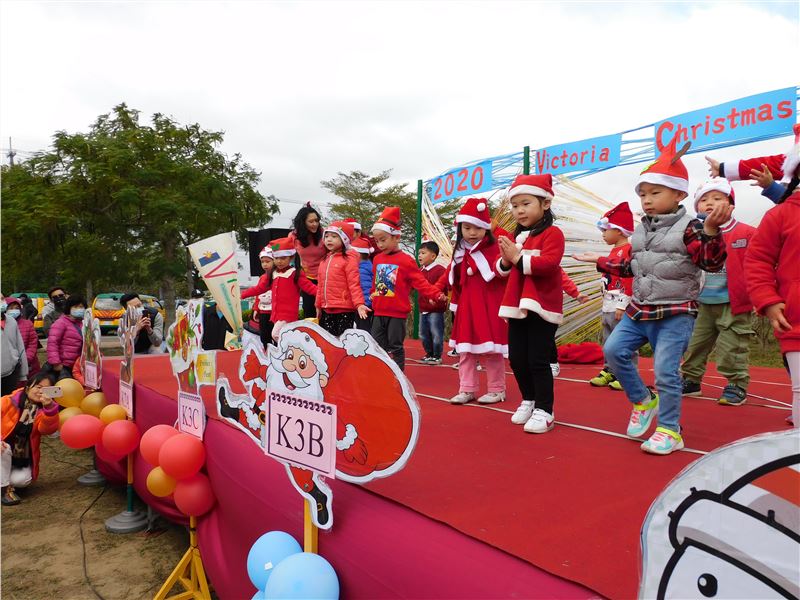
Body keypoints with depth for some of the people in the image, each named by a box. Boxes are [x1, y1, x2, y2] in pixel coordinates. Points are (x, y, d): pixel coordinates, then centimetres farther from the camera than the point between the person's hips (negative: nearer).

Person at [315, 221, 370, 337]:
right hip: (327, 310, 7)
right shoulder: (325, 260, 14)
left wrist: (359, 304, -24)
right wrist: (318, 305, 19)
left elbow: (354, 283, -14)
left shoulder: (349, 258, -8)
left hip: (345, 310, -7)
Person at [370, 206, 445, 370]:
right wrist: (372, 296, 19)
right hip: (379, 312, 6)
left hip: (397, 313, -6)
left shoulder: (406, 260, -10)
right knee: (377, 346, 13)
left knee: (395, 347, 2)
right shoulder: (377, 259, 8)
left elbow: (419, 282, -12)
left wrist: (435, 294, -22)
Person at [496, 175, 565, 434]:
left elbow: (549, 264, -23)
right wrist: (505, 261, -6)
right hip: (517, 306, 8)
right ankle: (529, 401, 30)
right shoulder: (516, 237, 15)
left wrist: (519, 258, -19)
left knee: (538, 360, -5)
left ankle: (544, 411, 6)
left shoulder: (552, 233, -8)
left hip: (542, 307, -7)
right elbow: (504, 271, 16)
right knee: (516, 358, 12)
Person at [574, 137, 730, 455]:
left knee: (666, 371, -6)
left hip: (675, 313, -6)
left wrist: (711, 229, -37)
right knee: (614, 349, -4)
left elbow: (711, 263, -22)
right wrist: (601, 261, 23)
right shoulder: (641, 230, 11)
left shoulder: (689, 227, -9)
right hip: (639, 310, 7)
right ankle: (642, 400, 18)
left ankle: (670, 431, 12)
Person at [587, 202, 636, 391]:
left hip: (621, 307, -10)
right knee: (609, 342, 15)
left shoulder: (629, 249, -12)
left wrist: (622, 305, -22)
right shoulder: (614, 250, 17)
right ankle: (609, 371, 24)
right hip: (608, 307, 10)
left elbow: (629, 279, -19)